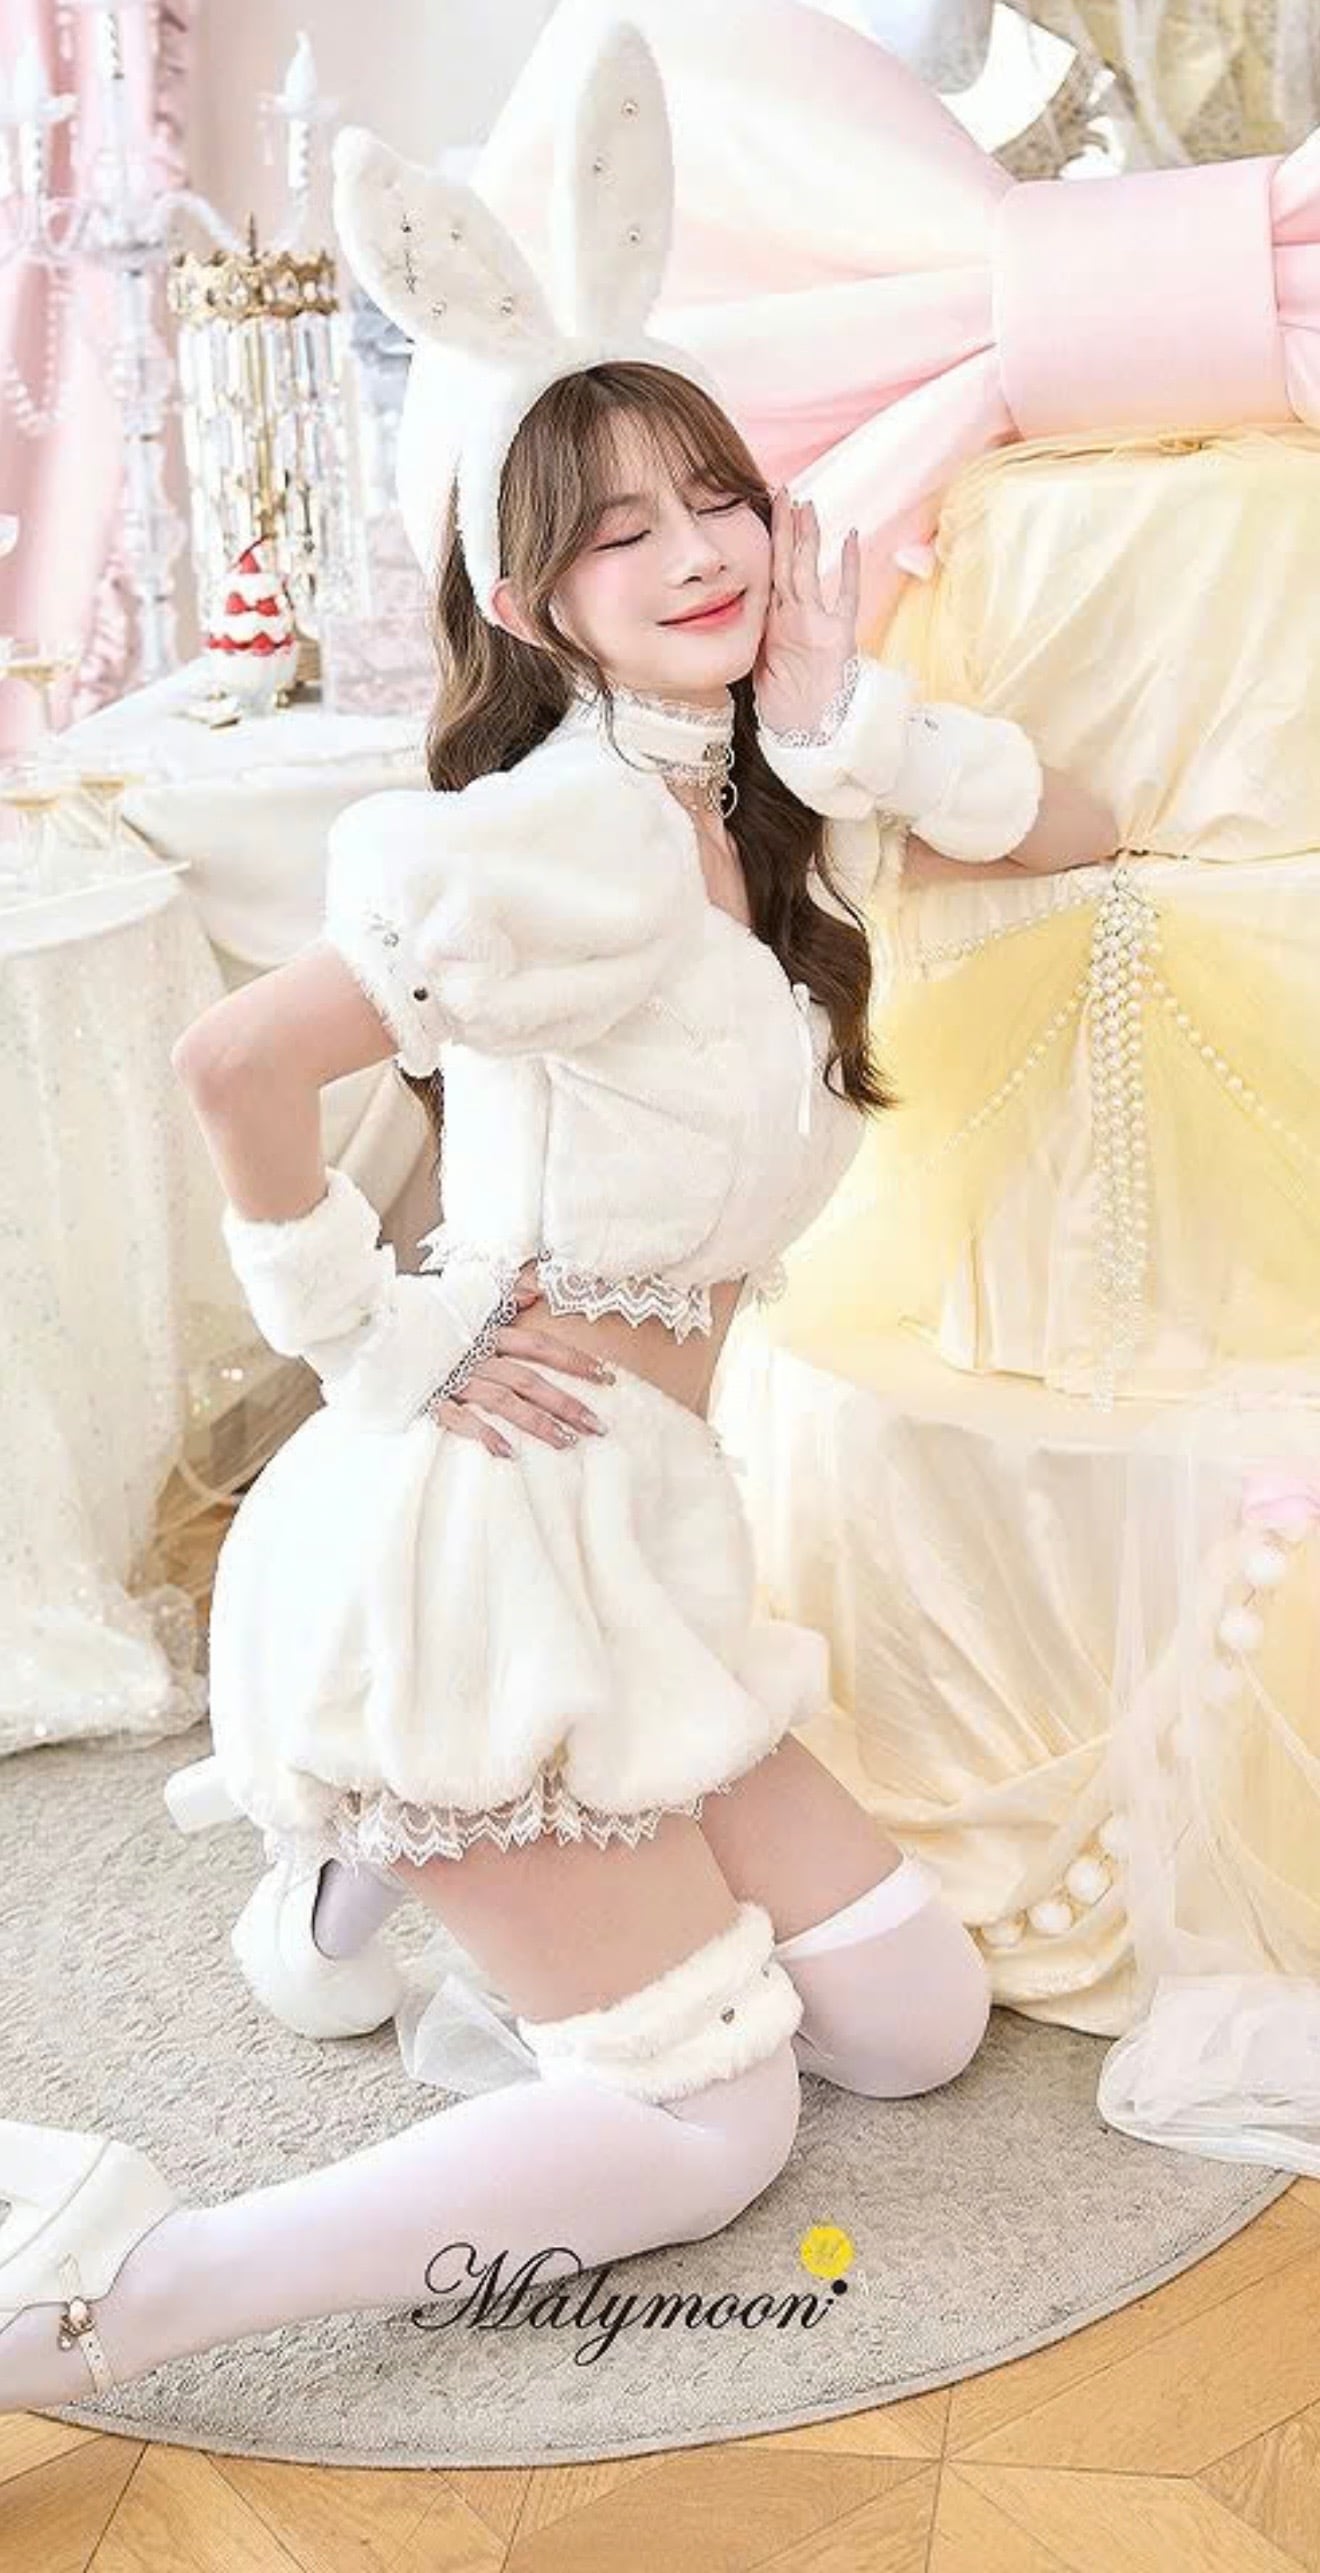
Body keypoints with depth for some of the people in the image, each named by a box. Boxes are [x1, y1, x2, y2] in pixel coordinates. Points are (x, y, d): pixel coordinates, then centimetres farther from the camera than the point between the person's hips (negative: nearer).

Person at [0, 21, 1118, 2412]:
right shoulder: (584, 838, -18)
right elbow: (231, 1059, -24)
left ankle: (433, 1868, 26)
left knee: (921, 2020, 12)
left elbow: (1070, 827, 9)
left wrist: (848, 718, -6)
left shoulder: (762, 804, 9)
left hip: (628, 1530, 8)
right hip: (485, 1521, -8)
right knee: (707, 2126, -3)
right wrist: (366, 1339, -11)